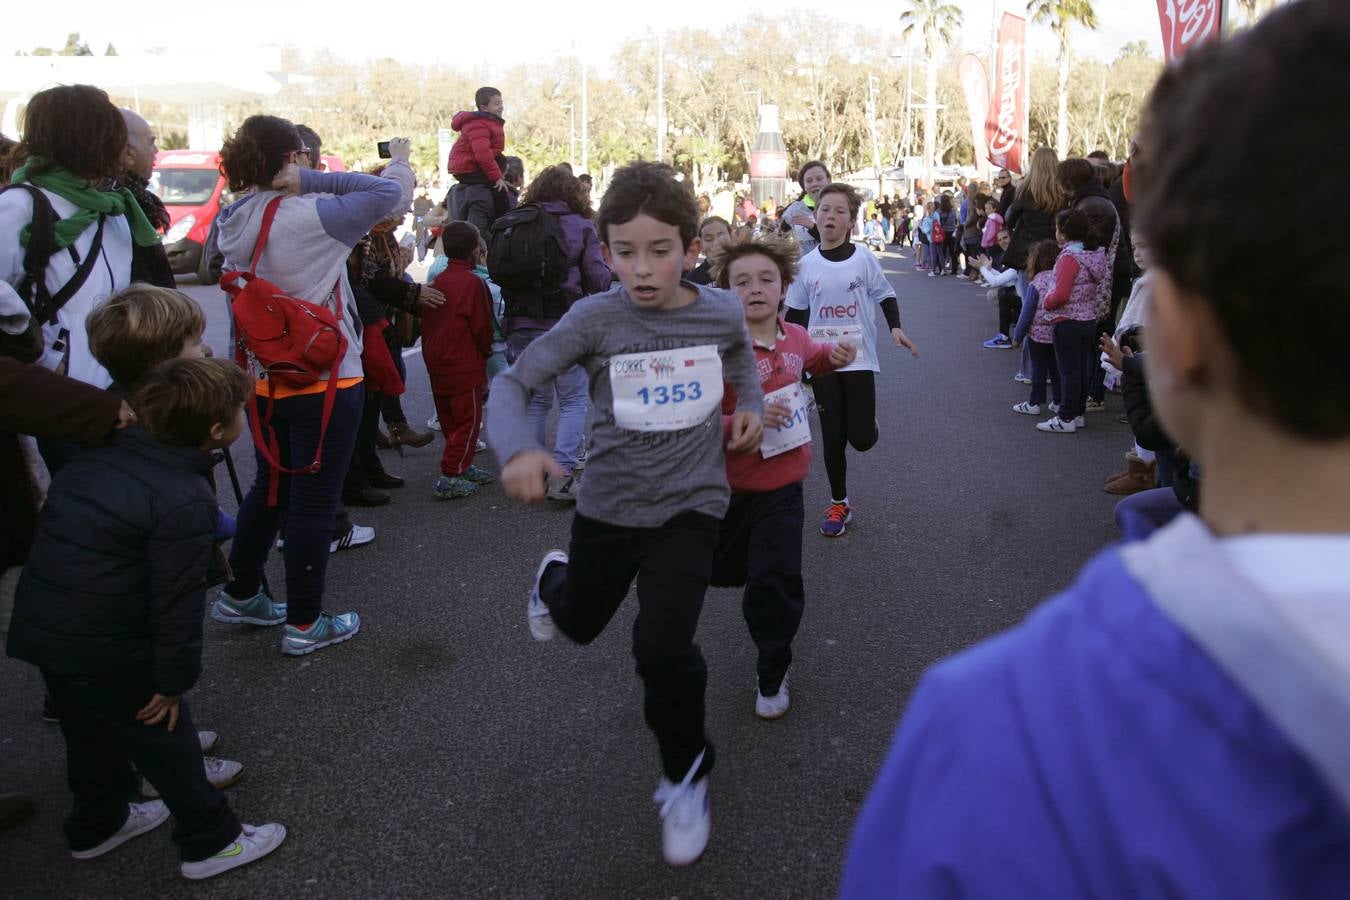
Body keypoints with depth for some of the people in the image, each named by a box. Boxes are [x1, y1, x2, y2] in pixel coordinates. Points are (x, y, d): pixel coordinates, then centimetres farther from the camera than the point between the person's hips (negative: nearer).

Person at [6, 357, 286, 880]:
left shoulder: (101, 455, 2)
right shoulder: (187, 500, -22)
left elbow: (57, 532, 13)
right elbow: (177, 601, -20)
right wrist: (175, 679, -9)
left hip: (38, 629, 8)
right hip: (104, 650, -8)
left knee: (91, 732, 28)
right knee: (166, 743, 11)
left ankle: (96, 826, 48)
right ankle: (211, 842, 27)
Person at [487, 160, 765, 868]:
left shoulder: (720, 311, -9)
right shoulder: (596, 318, -17)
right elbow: (511, 383, -17)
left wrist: (751, 401, 1)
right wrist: (518, 449, -36)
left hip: (690, 505, -1)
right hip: (609, 505, 1)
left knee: (663, 645, -19)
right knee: (579, 624, 24)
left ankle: (685, 776, 11)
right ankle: (554, 577, 64)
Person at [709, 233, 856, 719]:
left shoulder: (794, 337, -2)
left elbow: (812, 359, 23)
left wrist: (836, 356, 2)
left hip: (782, 486, 3)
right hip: (728, 487, -2)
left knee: (774, 585, 1)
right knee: (722, 571, 18)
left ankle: (773, 677, 23)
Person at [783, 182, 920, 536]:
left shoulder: (864, 260, -6)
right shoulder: (807, 264, -1)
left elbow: (886, 296, 4)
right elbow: (796, 314, 8)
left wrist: (896, 328, -11)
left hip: (859, 358, -1)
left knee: (861, 438, -5)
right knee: (832, 437, 6)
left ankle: (869, 424, 33)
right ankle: (839, 504, 21)